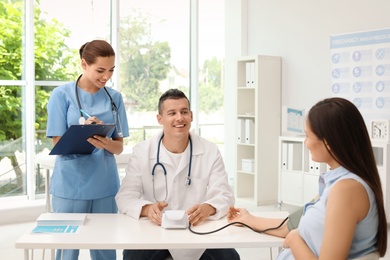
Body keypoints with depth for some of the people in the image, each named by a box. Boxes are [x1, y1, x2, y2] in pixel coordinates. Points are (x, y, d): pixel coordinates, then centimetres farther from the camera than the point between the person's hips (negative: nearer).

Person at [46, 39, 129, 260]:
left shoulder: (114, 97, 5)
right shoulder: (62, 94, -5)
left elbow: (119, 147, 4)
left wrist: (105, 143, -18)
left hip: (105, 186, 3)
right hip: (70, 186, -3)